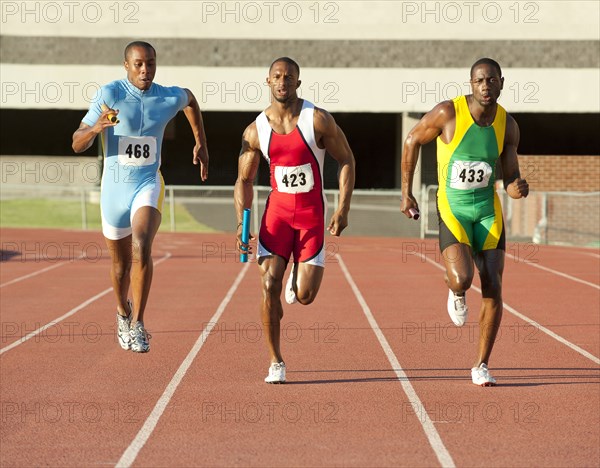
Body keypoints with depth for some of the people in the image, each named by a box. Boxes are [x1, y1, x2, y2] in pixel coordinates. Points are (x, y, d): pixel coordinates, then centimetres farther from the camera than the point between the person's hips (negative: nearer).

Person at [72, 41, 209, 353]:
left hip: (149, 184, 0)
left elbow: (190, 99, 22)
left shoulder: (170, 98, -6)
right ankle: (123, 312, 45)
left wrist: (201, 144, 22)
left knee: (141, 247, -27)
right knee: (121, 262, 14)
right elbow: (77, 145, -13)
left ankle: (137, 324, -19)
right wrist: (96, 128, -34)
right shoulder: (109, 94, -13)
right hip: (114, 187, 0)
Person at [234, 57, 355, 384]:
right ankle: (276, 362, 1)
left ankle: (298, 275, 35)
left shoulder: (318, 120, -9)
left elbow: (346, 160, -2)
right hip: (277, 211, 1)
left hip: (312, 215, -1)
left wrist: (343, 209, -11)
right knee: (269, 285, -12)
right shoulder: (255, 131, -2)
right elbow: (244, 180, 6)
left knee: (305, 296, -6)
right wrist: (241, 223, -6)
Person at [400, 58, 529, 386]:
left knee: (493, 289, -3)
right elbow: (412, 141, 0)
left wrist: (517, 188, -22)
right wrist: (406, 193, 3)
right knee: (462, 279, -23)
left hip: (488, 209, 3)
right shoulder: (448, 113, -15)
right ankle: (456, 295, 18)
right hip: (453, 209, -3)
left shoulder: (507, 125, -4)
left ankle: (481, 366, 11)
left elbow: (509, 177, 4)